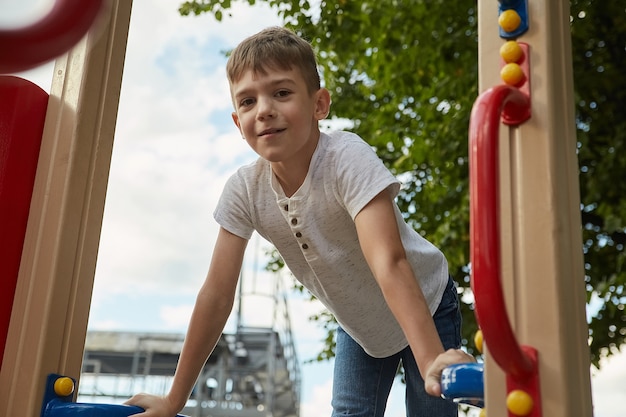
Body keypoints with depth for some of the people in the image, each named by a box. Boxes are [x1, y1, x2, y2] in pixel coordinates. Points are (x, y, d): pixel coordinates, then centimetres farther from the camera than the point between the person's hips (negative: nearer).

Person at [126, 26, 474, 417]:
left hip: (425, 308, -3)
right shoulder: (244, 191, -19)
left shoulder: (347, 158, -33)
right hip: (358, 325, 4)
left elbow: (389, 265, -45)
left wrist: (433, 361, -57)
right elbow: (217, 295, -16)